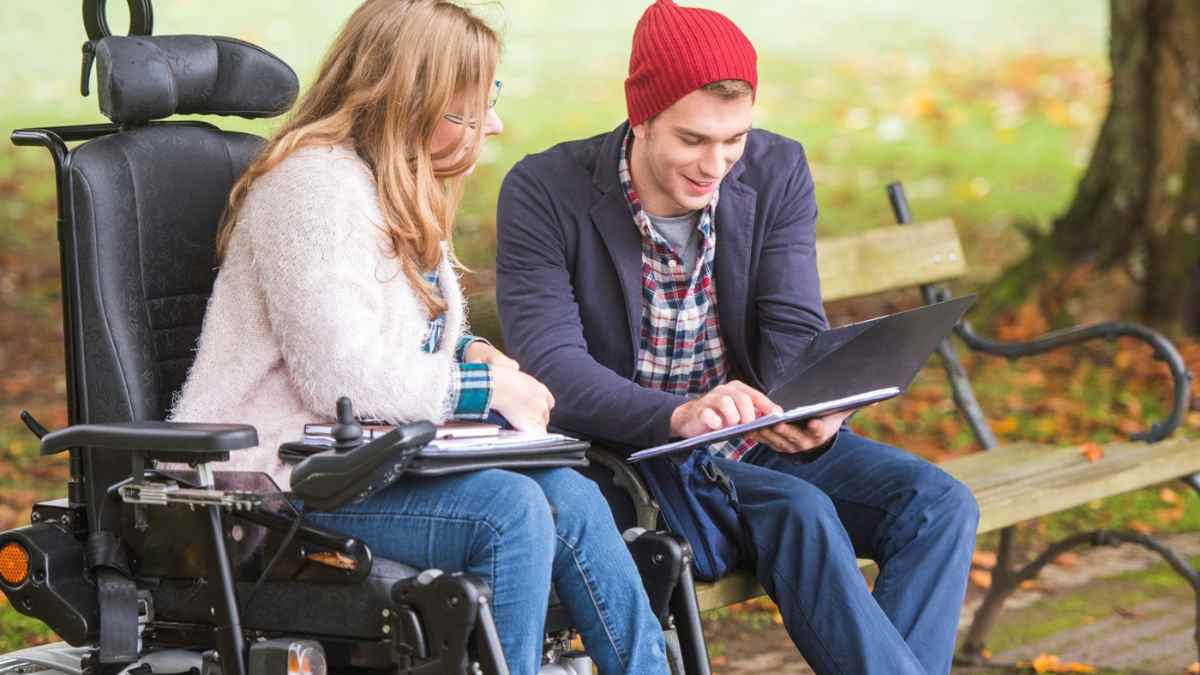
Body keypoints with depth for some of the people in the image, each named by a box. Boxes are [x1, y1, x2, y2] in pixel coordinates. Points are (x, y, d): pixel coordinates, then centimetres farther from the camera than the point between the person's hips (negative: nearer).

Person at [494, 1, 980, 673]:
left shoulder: (778, 171, -1)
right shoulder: (545, 193, -13)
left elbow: (795, 330, -6)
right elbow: (550, 363, -22)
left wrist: (815, 412, -31)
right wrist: (679, 415, -40)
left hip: (764, 440, 5)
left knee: (940, 503, -17)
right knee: (799, 512, -31)